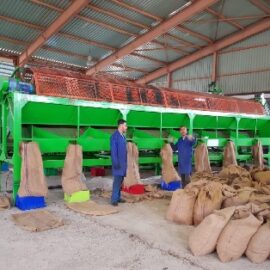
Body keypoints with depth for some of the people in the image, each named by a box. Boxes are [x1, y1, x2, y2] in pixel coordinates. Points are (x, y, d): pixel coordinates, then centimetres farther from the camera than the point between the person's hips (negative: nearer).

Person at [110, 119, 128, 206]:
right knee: (117, 180, -8)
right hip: (118, 162, -8)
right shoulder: (114, 136, -12)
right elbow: (113, 151, -15)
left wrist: (126, 162, 15)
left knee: (120, 181, 11)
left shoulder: (123, 136, 13)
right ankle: (114, 199, -1)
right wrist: (116, 163, -19)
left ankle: (118, 197, 18)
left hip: (123, 162, 8)